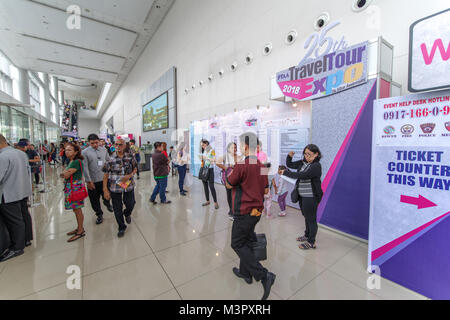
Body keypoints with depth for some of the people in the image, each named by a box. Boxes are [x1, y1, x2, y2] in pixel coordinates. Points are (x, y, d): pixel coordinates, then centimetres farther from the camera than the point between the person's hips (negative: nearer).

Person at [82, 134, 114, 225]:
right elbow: (85, 168, -10)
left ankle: (107, 203, 48)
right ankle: (99, 214, 29)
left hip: (104, 179, 2)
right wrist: (88, 181, -13)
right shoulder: (85, 152, -7)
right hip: (93, 181, -2)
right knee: (94, 199, 10)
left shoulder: (104, 150, 3)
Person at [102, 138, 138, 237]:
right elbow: (106, 174, -4)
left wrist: (130, 175, -16)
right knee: (117, 209, 8)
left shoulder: (130, 156, -4)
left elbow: (135, 168, 5)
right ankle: (122, 228, 29)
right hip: (115, 187, -1)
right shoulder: (110, 158, -8)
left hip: (128, 185, 1)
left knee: (130, 204, 11)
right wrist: (105, 190, -7)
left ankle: (127, 214, 49)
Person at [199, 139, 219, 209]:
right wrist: (201, 159, 0)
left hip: (210, 169, -6)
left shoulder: (212, 150, -3)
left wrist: (206, 158, -15)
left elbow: (214, 160, -10)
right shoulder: (203, 151, 14)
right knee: (205, 186, 7)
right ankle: (207, 201, 18)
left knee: (211, 186, -10)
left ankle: (215, 202, -3)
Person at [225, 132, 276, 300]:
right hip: (257, 212, 8)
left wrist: (229, 173, 8)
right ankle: (245, 273, 38)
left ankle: (264, 275, 5)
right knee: (247, 241, 22)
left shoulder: (242, 165, -22)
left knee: (238, 244, 8)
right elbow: (266, 190, 11)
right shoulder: (262, 166, 4)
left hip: (244, 213, -8)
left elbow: (229, 185, -8)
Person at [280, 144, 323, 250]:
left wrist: (285, 172, -25)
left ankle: (311, 242, 20)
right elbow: (289, 165, 15)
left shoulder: (316, 166, -17)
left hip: (311, 197, -8)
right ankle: (307, 235, 41)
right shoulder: (302, 163, 6)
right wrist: (290, 156, -5)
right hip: (302, 196, 8)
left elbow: (302, 175, -29)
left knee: (311, 219, 4)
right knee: (306, 217, 22)